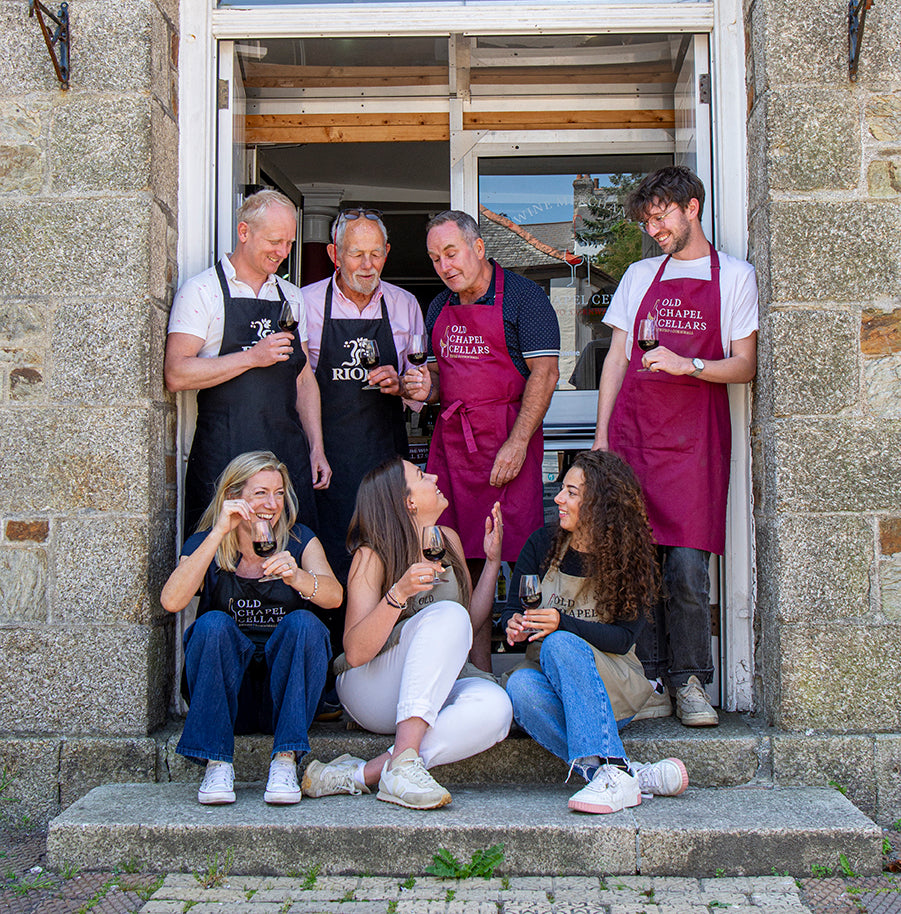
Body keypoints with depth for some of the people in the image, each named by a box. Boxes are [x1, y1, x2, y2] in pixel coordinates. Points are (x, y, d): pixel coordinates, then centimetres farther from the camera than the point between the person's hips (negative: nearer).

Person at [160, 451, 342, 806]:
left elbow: (333, 596, -16)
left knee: (304, 623, -25)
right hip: (224, 691, 0)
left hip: (284, 690, 0)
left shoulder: (299, 541, 3)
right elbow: (172, 601, -18)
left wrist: (296, 576, -38)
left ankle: (285, 763, -27)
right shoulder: (205, 544, 2)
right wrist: (219, 532, -22)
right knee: (213, 624, -26)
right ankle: (217, 766, -25)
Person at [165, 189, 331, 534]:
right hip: (224, 452, -5)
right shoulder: (201, 291, -2)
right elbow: (177, 375, -11)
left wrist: (316, 448, 12)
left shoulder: (291, 297, 16)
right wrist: (252, 357, -14)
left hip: (289, 452, 5)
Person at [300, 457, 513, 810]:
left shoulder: (448, 541, 9)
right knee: (447, 614, -32)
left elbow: (472, 621, 18)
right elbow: (355, 653, -19)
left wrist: (493, 560, 8)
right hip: (371, 690, -5)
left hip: (439, 686, 5)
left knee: (494, 707, -31)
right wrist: (398, 594, -32)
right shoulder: (371, 556, -9)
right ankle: (403, 763, -40)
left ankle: (358, 776, -30)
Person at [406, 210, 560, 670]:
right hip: (450, 439, 6)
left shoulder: (522, 296, -2)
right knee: (463, 562, 3)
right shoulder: (439, 307, 18)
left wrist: (517, 444, -15)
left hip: (507, 438, -6)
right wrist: (424, 387, 1)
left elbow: (544, 373, -8)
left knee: (517, 558, -9)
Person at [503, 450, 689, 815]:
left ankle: (609, 772, -42)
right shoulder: (542, 544, 2)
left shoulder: (632, 561, -5)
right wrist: (514, 625, -20)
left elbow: (623, 638, -12)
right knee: (520, 686, -34)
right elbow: (511, 610, 6)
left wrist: (563, 624, -28)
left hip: (614, 688, -3)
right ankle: (640, 777, -36)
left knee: (560, 645, -35)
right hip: (549, 678, 3)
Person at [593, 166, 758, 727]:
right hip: (632, 434, 3)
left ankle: (689, 680, 6)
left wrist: (687, 365, -15)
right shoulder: (640, 276, 18)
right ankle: (649, 680, 8)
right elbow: (617, 359, 16)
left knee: (687, 569, -8)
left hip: (695, 437, -3)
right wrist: (601, 436, 8)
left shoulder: (735, 276, 8)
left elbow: (745, 366, 2)